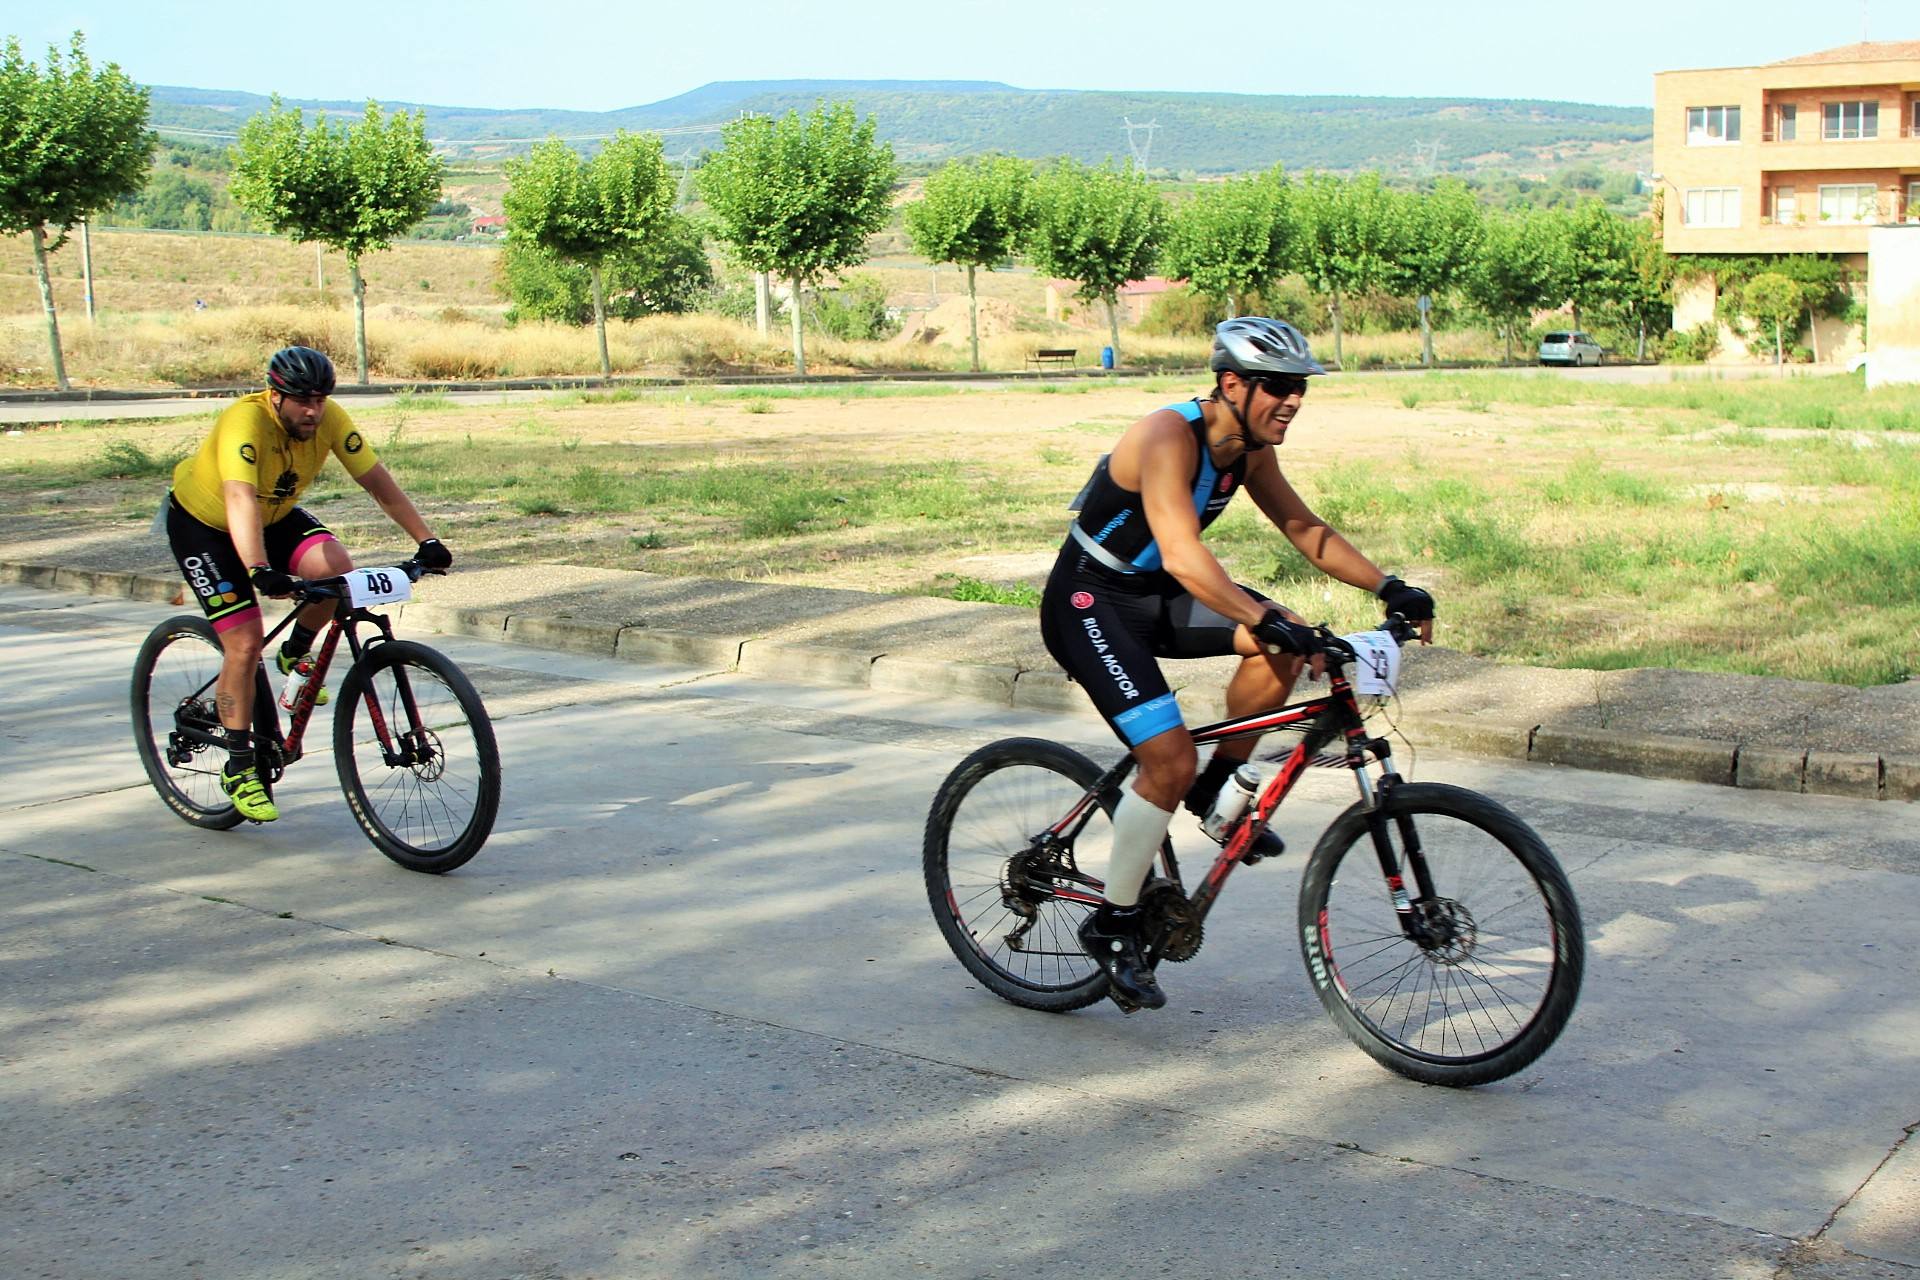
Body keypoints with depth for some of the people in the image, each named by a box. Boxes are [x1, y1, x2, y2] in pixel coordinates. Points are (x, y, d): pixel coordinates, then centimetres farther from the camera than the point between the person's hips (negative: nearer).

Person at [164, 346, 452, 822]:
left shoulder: (330, 419, -20)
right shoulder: (246, 422, -36)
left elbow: (377, 481, -17)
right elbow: (240, 502, -49)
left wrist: (426, 540, -24)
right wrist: (260, 571, -63)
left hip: (275, 514, 5)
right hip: (203, 521, -5)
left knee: (336, 568, -24)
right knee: (245, 644, -14)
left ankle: (295, 654, 6)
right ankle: (239, 768, -1)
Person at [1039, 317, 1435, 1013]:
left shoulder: (1250, 448, -2)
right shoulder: (1168, 438, -28)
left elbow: (1305, 529, 6)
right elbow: (1183, 555, -40)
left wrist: (1388, 587, -5)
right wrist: (1266, 619, -49)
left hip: (1152, 596, 8)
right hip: (1087, 603, -8)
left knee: (1285, 642, -11)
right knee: (1171, 760, -18)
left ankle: (1217, 788, 6)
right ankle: (1114, 923, -1)